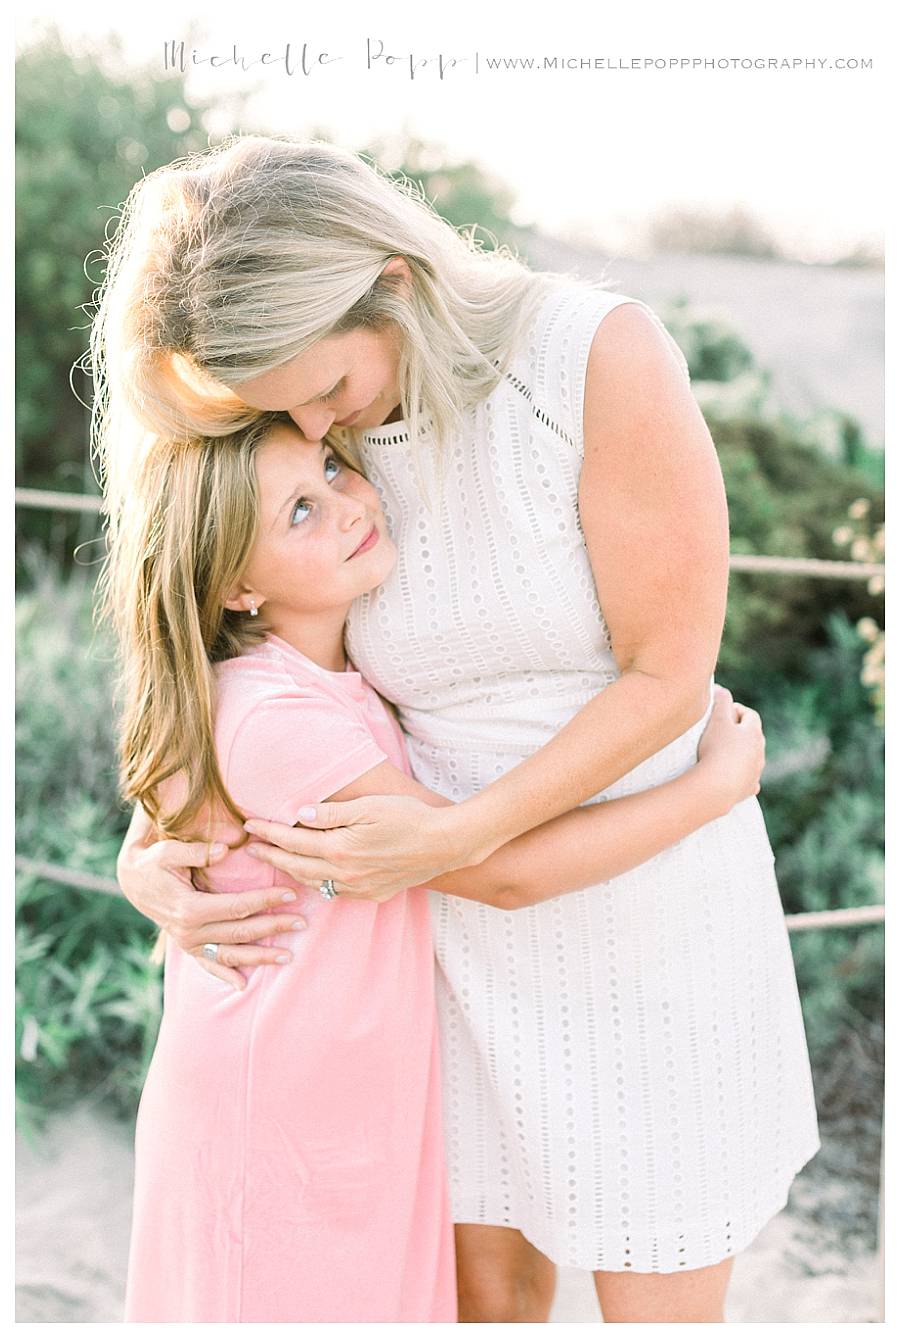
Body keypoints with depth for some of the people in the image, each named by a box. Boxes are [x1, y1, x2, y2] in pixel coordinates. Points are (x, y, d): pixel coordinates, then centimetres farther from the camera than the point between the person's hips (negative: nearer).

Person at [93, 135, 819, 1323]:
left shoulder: (602, 355, -20)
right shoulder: (321, 452, -6)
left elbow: (668, 678, -18)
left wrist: (451, 837, -23)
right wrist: (146, 849, -9)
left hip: (649, 908, -3)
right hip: (462, 923, 4)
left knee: (658, 1306, 11)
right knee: (487, 1286, 17)